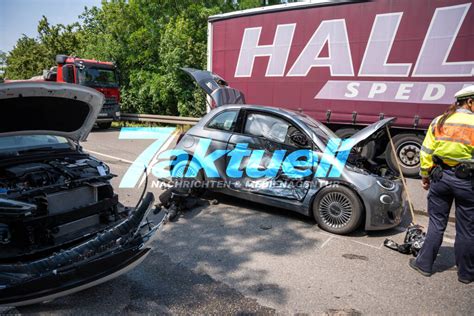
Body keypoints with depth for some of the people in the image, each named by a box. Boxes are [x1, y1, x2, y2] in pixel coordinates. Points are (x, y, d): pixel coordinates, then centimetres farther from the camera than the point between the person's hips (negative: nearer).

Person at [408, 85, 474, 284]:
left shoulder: (438, 122, 2)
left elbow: (426, 153, 2)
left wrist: (425, 175, 10)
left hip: (440, 176, 3)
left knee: (436, 223, 14)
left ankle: (424, 264, 20)